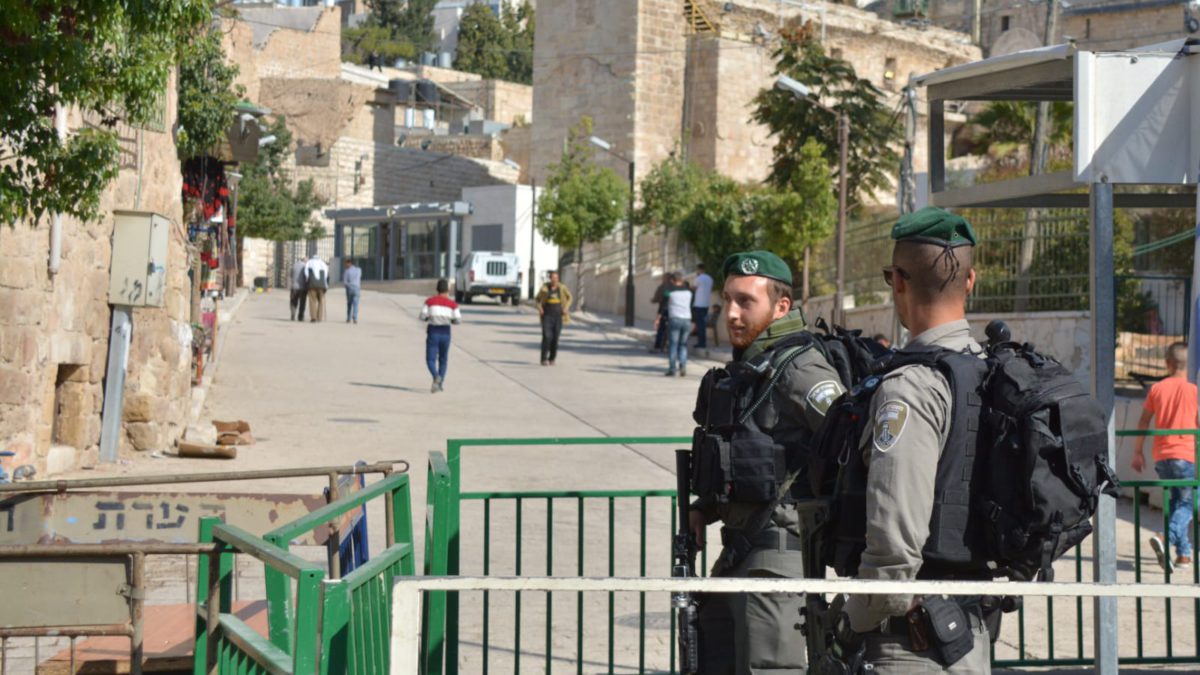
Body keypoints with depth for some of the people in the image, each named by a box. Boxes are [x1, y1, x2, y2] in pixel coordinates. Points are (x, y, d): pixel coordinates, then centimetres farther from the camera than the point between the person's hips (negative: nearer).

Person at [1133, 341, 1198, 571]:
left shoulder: (1156, 388, 5)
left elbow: (1143, 422, 8)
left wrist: (1138, 452, 16)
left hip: (1161, 456, 4)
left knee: (1175, 501, 16)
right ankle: (1166, 538, -26)